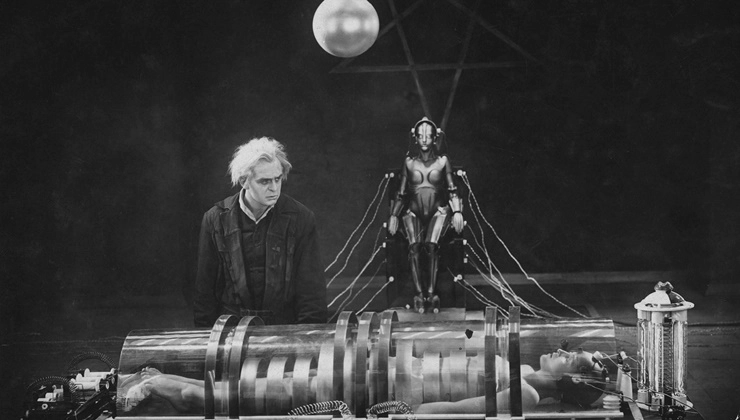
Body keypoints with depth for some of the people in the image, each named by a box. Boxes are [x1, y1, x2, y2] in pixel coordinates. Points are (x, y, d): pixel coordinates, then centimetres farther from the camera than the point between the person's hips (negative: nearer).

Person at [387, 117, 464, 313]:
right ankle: (419, 294, -25)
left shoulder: (442, 161, 5)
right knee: (414, 245, -24)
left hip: (438, 211, -1)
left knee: (431, 244, -27)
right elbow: (401, 194, 12)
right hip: (414, 212, 1)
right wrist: (394, 215, 3)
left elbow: (452, 190, 6)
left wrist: (457, 212, -7)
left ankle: (430, 293, -25)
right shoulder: (409, 162, 7)